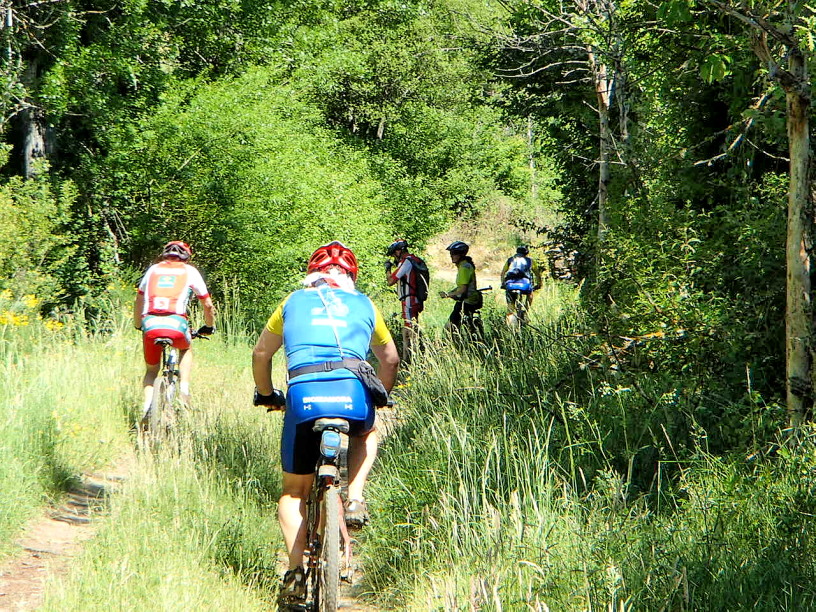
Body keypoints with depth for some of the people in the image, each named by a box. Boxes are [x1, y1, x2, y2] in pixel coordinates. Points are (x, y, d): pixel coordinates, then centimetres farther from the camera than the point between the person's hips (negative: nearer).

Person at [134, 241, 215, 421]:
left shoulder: (153, 270, 24)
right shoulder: (190, 271, 19)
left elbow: (138, 302, 33)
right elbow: (208, 305, 24)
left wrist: (137, 326, 48)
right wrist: (209, 327, 41)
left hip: (150, 325, 1)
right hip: (176, 325, -1)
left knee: (151, 369, 23)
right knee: (185, 350, 34)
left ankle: (147, 405, -1)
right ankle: (184, 388, 14)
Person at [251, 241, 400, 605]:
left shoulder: (293, 302, 23)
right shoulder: (363, 305, 24)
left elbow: (261, 353, 30)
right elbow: (390, 359, 34)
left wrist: (266, 394, 46)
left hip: (303, 395, -1)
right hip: (354, 394, 1)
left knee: (294, 491, 16)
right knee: (368, 434, 38)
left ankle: (296, 571, 1)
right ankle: (354, 498, 15)